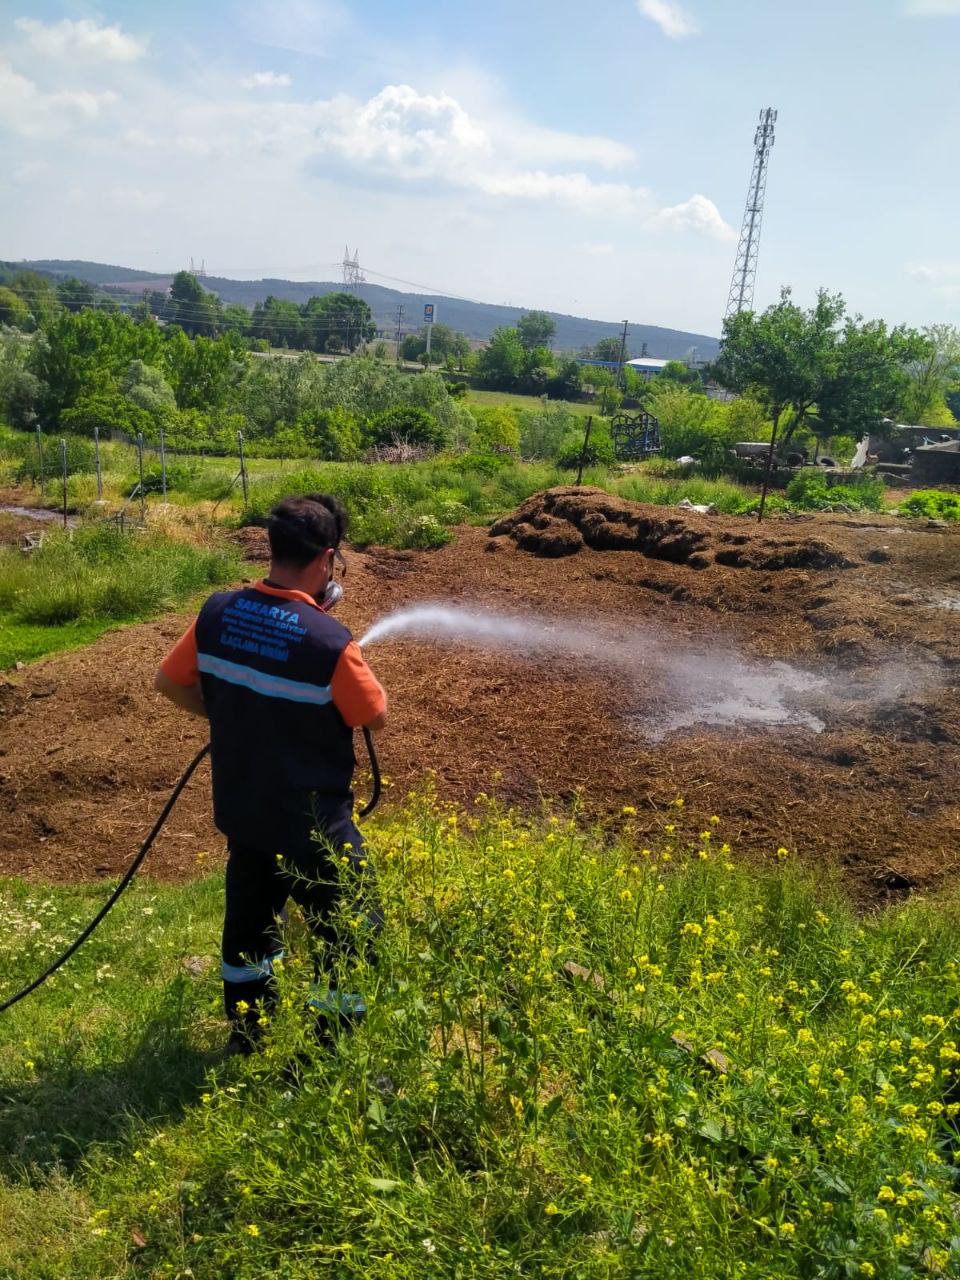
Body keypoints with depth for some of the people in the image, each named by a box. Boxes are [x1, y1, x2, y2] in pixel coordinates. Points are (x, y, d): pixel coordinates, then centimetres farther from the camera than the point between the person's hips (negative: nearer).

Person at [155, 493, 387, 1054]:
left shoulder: (218, 614, -10)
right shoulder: (330, 642, -27)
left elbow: (170, 682, 5)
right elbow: (377, 717, -11)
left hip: (242, 812, 7)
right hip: (314, 827, -6)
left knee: (249, 922, 25)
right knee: (351, 940, 12)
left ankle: (246, 1039, 45)